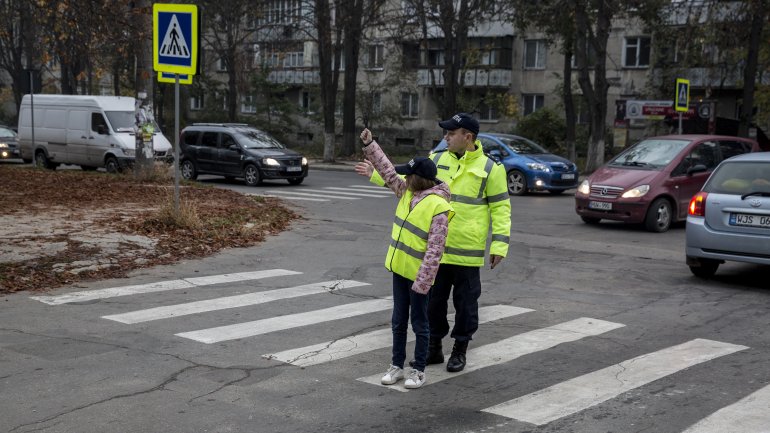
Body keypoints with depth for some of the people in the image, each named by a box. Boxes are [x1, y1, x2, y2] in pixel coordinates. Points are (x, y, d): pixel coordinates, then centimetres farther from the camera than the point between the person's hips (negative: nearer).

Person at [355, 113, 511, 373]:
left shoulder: (490, 168, -6)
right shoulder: (437, 159, 6)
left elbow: (500, 208, -4)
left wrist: (499, 245, -9)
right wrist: (375, 174, 5)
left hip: (467, 252, -4)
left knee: (465, 302, 7)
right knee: (434, 300, 12)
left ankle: (460, 351, 22)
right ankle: (433, 348, 26)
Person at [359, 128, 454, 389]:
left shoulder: (438, 207, -22)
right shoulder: (407, 192, 2)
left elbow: (434, 250, -23)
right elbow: (388, 170, 14)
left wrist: (422, 282, -25)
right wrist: (369, 145, 9)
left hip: (418, 274, -8)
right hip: (399, 268, 8)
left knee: (419, 322, 6)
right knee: (398, 321, 15)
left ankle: (419, 371, 19)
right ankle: (397, 366, 26)